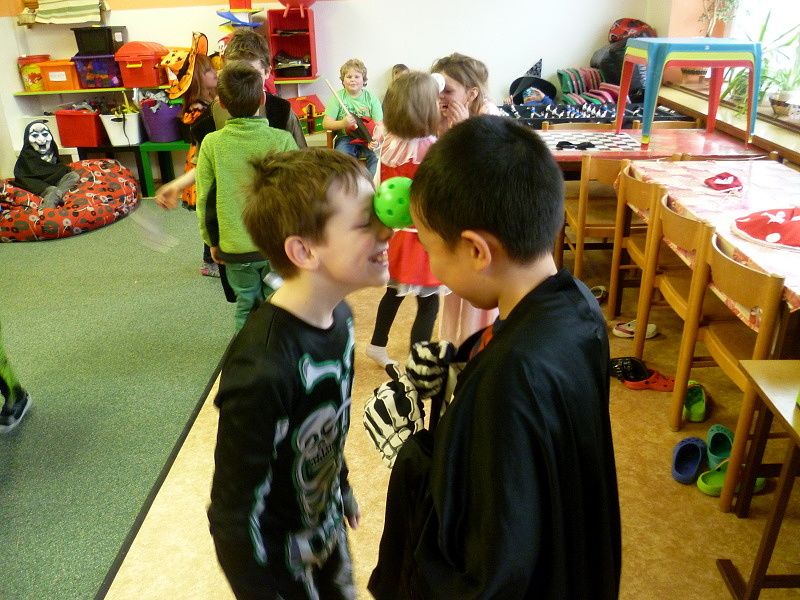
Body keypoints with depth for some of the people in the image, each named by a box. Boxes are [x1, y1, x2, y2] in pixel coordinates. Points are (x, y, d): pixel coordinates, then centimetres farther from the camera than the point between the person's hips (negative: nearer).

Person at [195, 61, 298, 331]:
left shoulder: (212, 144, -8)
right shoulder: (282, 140, -11)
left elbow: (205, 200, -2)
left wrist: (212, 241, 11)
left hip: (235, 247, 1)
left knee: (246, 306, 16)